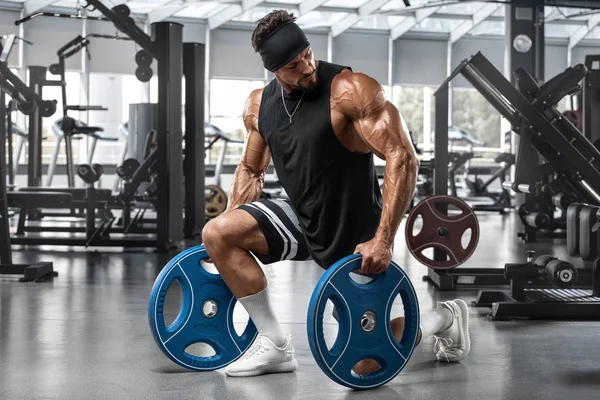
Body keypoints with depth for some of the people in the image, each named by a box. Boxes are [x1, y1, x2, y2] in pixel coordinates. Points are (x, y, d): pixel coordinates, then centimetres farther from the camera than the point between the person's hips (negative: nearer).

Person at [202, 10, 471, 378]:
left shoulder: (350, 90, -22)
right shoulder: (259, 104, -1)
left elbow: (403, 159, -27)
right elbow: (251, 169, 15)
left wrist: (383, 239, -33)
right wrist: (232, 231, 8)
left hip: (355, 235, -6)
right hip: (300, 220, 6)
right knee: (216, 234, -12)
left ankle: (445, 318, 25)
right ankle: (275, 345, -2)